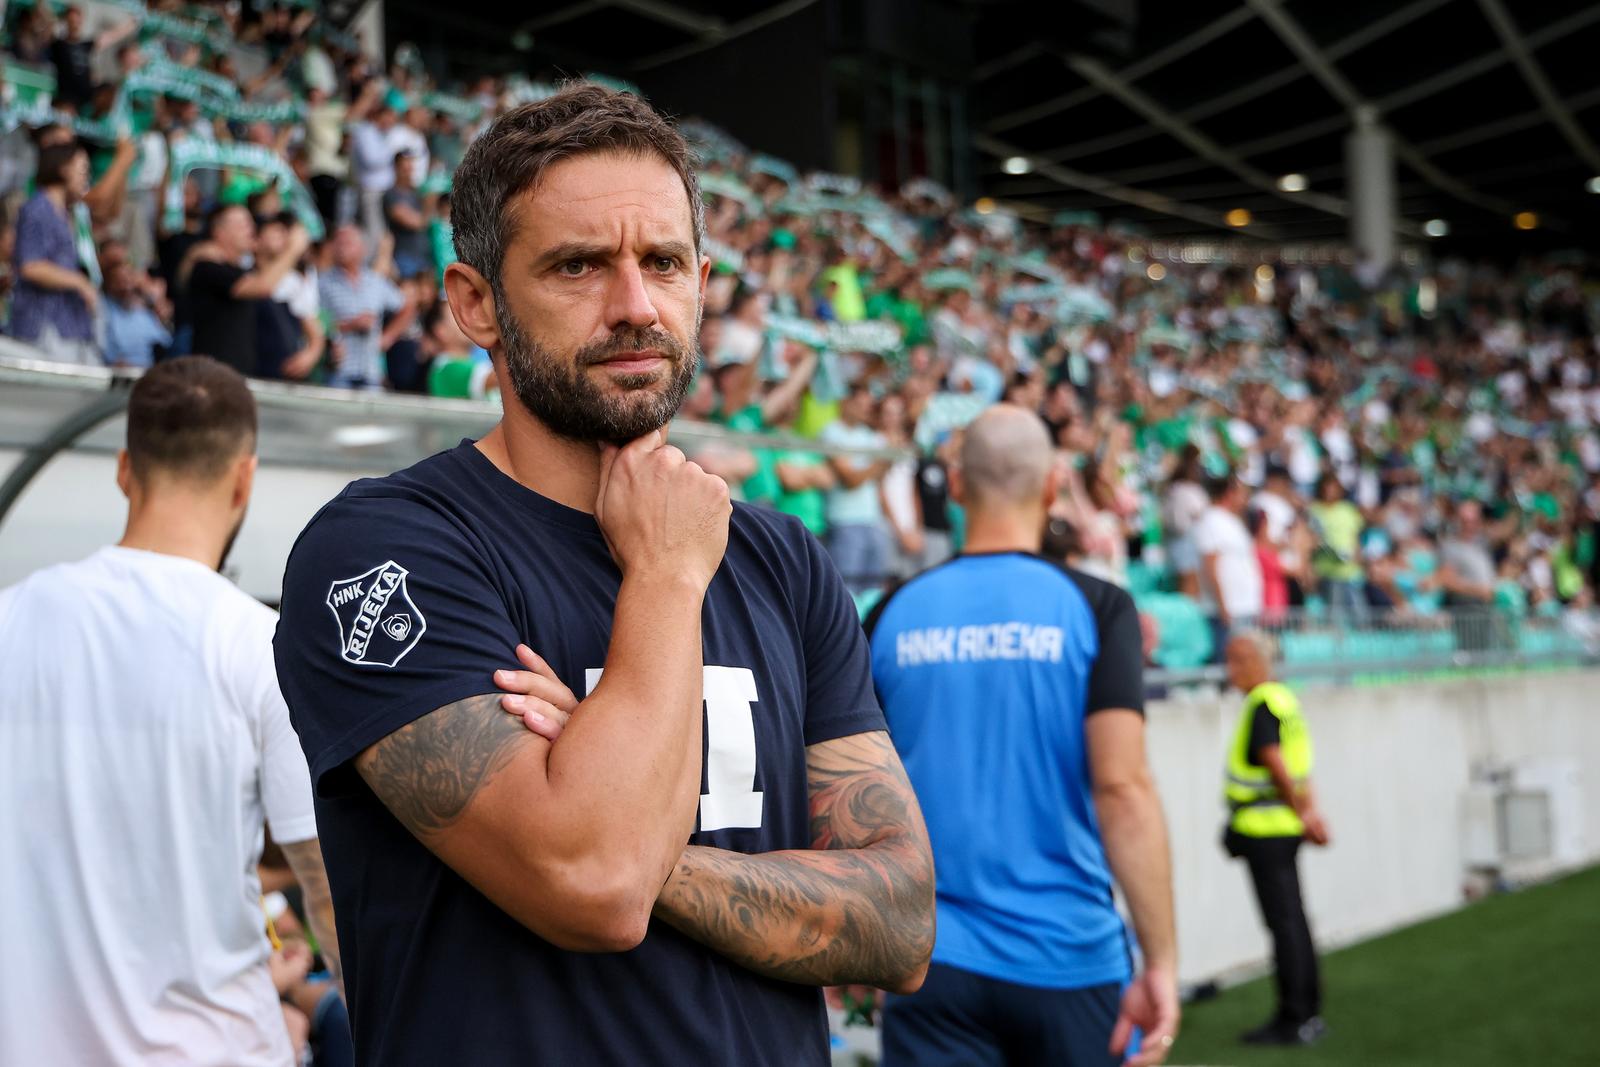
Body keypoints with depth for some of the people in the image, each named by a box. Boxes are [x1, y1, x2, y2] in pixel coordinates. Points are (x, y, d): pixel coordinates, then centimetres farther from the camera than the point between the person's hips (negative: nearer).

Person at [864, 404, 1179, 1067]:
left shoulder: (893, 614, 2)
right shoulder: (1093, 607, -6)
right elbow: (1122, 787, -15)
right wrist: (1161, 961, -13)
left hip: (933, 962, 1)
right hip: (1069, 959, -1)